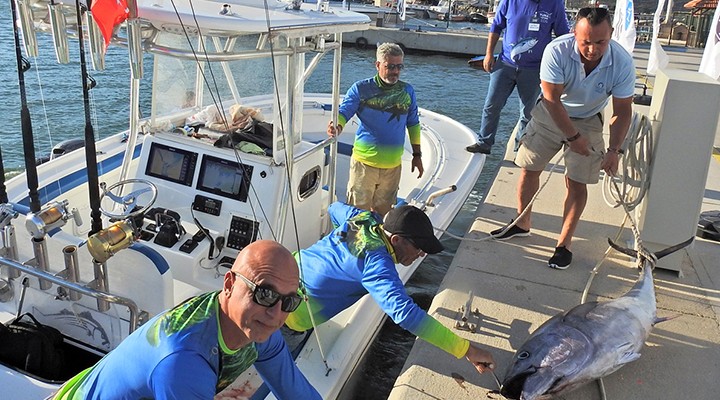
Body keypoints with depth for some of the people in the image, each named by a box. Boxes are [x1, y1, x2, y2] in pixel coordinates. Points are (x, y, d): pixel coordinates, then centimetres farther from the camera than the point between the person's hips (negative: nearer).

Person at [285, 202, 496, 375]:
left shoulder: (364, 217, -9)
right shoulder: (377, 263, -35)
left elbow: (334, 208, 15)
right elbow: (404, 312, -47)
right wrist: (467, 350, -48)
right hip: (297, 311, -8)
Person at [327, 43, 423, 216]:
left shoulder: (407, 91, 7)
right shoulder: (361, 88, -3)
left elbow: (413, 124, 15)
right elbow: (343, 112, -7)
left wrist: (417, 154, 15)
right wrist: (337, 128, -31)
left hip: (393, 165, 3)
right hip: (364, 163, -3)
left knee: (383, 212, 15)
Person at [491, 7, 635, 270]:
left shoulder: (622, 63, -25)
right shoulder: (557, 51, -30)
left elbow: (622, 111, -15)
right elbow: (552, 99, -23)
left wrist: (614, 150, -24)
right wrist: (572, 137, -20)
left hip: (588, 121, 0)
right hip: (551, 114, 0)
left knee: (577, 182, -2)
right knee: (529, 168, 5)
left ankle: (564, 243, 12)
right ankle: (522, 224, 27)